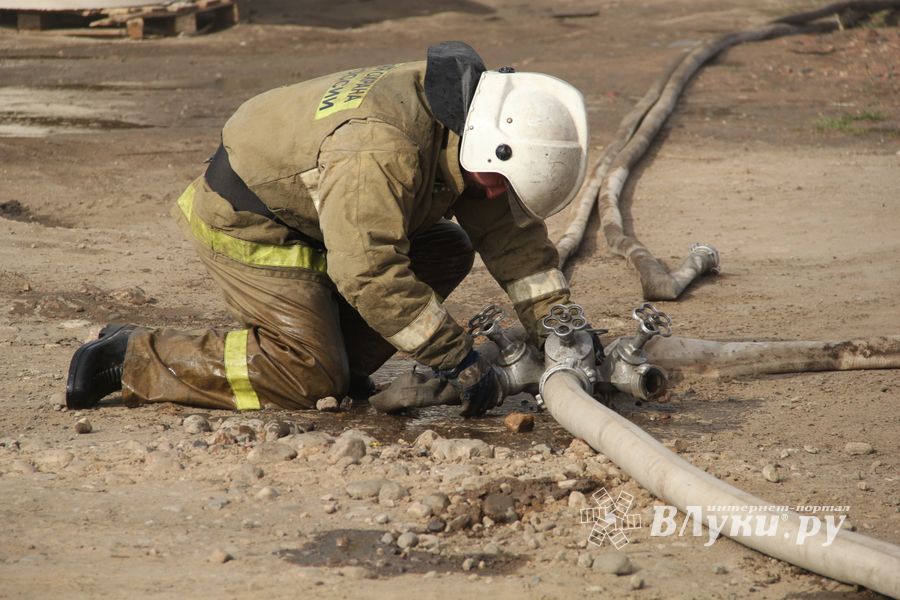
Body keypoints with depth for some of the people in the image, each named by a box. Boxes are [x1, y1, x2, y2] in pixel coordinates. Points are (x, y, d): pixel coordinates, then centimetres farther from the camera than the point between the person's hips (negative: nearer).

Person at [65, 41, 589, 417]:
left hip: (309, 216, 10)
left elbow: (511, 230, 2)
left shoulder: (463, 118, -5)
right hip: (246, 222, -10)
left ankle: (337, 365, 3)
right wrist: (460, 361, -30)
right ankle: (132, 358, -9)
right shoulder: (380, 151, -35)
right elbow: (371, 277, -35)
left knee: (448, 251, 2)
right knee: (309, 378, -16)